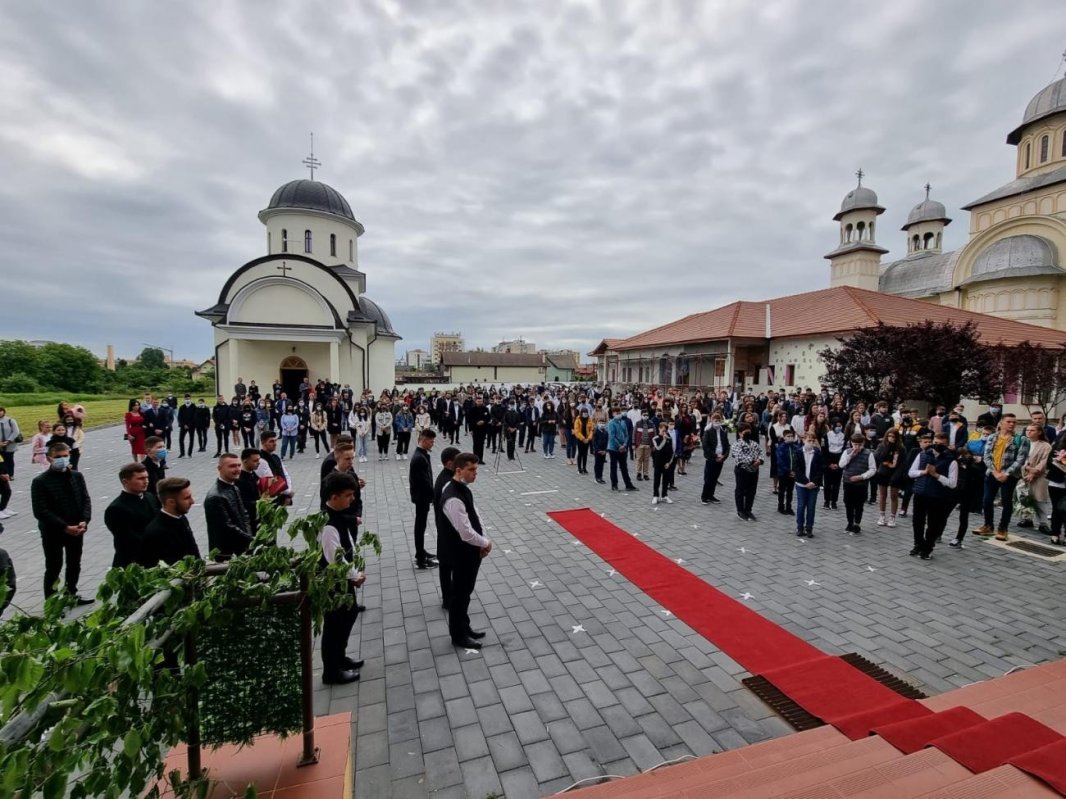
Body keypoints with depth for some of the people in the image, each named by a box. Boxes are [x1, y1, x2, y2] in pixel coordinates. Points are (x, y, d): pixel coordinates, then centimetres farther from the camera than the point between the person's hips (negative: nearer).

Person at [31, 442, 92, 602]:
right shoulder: (40, 481, -12)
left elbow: (86, 500, 3)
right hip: (53, 533, -4)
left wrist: (84, 521, -14)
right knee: (53, 568, 6)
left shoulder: (77, 476, 2)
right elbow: (40, 511, -16)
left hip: (76, 530, 5)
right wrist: (65, 527, -22)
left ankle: (71, 595, 35)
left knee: (74, 565, 18)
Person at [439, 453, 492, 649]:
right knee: (459, 593, 10)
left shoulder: (463, 488, 0)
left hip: (471, 551, 9)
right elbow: (466, 533, -29)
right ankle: (458, 635, 28)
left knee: (466, 592, 23)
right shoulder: (453, 498, -31)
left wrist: (483, 541, 1)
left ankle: (464, 628, 40)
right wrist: (486, 543, -13)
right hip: (462, 553, -9)